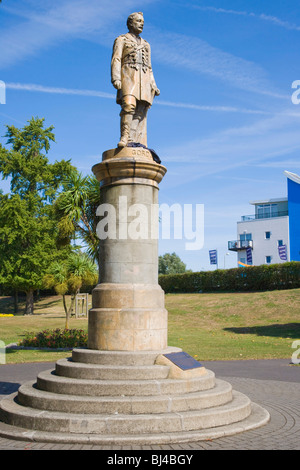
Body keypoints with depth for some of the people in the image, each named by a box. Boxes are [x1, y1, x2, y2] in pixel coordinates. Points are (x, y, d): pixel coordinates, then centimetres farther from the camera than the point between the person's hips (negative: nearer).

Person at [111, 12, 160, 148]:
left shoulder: (146, 44, 30)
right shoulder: (121, 39, 15)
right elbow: (116, 59, 1)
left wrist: (153, 86, 13)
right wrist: (116, 78, -15)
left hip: (144, 79, 5)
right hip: (128, 76, -5)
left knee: (141, 111, -8)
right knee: (128, 105, -27)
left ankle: (139, 145, -15)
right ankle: (125, 138, -36)